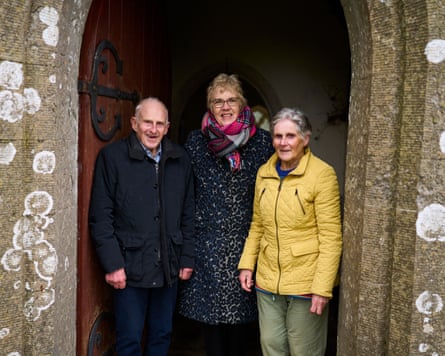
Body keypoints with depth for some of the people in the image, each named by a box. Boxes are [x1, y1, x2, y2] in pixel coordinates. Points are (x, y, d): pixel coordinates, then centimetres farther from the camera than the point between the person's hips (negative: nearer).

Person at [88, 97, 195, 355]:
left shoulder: (180, 159, 5)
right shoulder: (112, 156, -6)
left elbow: (188, 214, 9)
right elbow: (101, 216, -7)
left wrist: (188, 258, 6)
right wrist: (113, 264, -11)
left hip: (169, 267, 4)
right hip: (130, 267, -3)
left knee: (162, 335, 16)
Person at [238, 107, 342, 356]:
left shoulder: (322, 174, -12)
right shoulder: (264, 173, 5)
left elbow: (331, 238, -13)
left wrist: (322, 288, -16)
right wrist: (247, 264, 5)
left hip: (305, 284, -4)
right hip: (267, 281, 5)